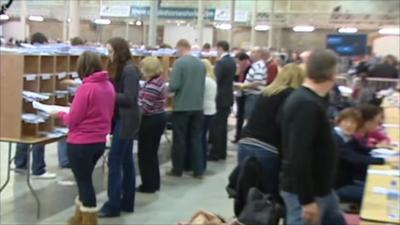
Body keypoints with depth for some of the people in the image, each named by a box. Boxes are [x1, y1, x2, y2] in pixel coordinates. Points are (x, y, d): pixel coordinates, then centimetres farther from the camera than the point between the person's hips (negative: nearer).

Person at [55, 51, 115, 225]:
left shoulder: (86, 88, -19)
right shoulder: (109, 86, 3)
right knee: (85, 179, 23)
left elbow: (72, 120, -16)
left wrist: (61, 114, 5)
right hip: (100, 142, 8)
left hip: (81, 143, -8)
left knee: (83, 181, 6)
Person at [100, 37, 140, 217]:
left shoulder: (129, 70, -15)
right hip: (123, 120, 10)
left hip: (126, 121, -10)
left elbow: (129, 98, -20)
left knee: (114, 161, -6)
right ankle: (127, 203, 21)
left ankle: (113, 206, 0)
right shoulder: (119, 69, 13)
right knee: (126, 161, 13)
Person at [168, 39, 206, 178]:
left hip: (182, 107, -5)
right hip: (198, 106, 5)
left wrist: (168, 89, 3)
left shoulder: (179, 63, -13)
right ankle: (198, 170, 11)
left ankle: (177, 170, 15)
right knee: (196, 138, 10)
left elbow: (174, 86, -18)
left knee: (179, 139, 6)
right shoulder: (201, 64, 4)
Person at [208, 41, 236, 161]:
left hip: (220, 98, -9)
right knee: (223, 126, 14)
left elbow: (216, 80, -20)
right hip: (227, 97, 9)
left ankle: (215, 153, 1)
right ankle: (222, 152, 19)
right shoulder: (232, 61, 10)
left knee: (216, 126, -3)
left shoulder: (221, 62, -19)